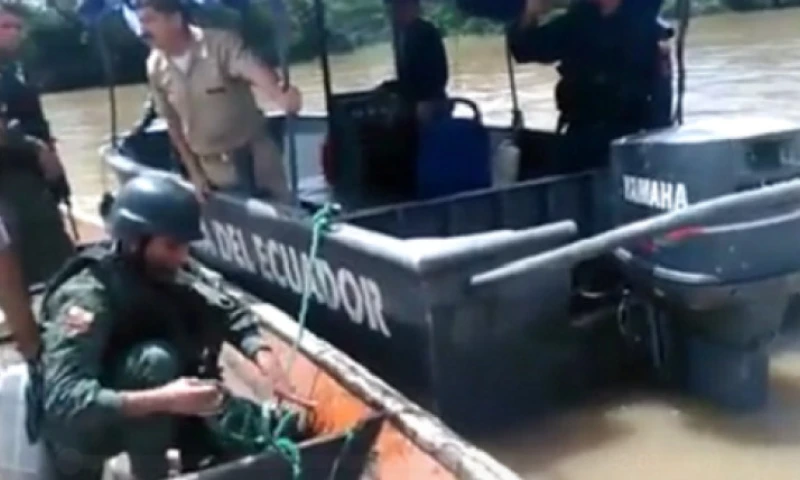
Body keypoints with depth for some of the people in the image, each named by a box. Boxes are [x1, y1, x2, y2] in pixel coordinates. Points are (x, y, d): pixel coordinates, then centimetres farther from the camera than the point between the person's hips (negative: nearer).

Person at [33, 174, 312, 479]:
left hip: (141, 420, 6)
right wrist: (162, 400, -46)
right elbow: (62, 399, -39)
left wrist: (265, 358, -27)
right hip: (77, 426, -6)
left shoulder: (165, 275, -10)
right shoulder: (87, 296, -29)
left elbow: (230, 311, -7)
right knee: (154, 360, -31)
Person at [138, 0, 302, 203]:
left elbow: (255, 71, -38)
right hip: (213, 169, 3)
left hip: (255, 156, -3)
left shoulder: (220, 43, -19)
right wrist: (194, 172, 4)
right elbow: (173, 122, 6)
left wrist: (280, 95, -61)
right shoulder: (156, 68, -4)